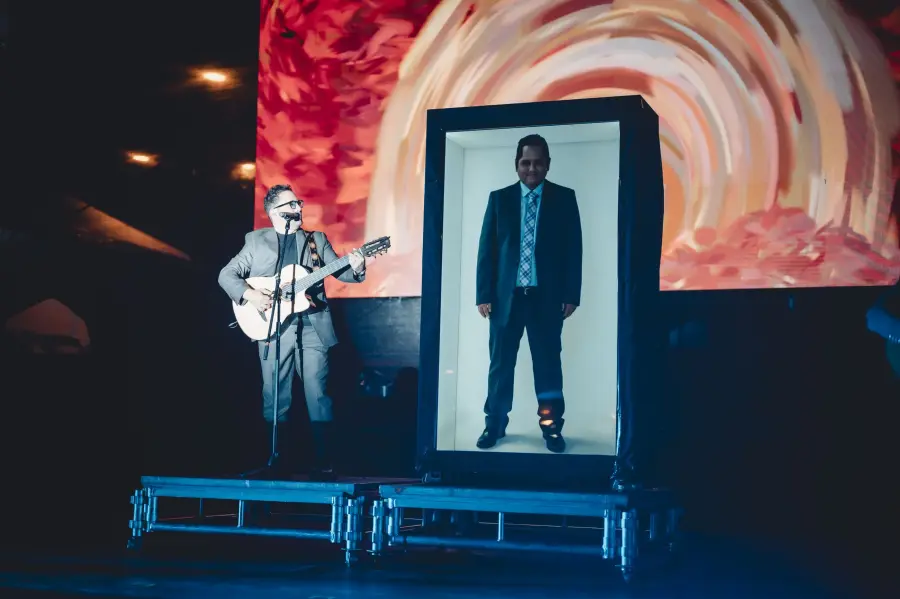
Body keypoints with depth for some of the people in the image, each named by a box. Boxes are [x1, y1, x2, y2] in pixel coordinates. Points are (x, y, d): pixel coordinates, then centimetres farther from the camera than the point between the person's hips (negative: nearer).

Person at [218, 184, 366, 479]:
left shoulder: (316, 239, 14)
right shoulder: (256, 240, 9)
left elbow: (339, 271, 8)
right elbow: (227, 275, 6)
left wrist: (355, 268, -15)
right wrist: (250, 294, -12)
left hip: (313, 327, 0)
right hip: (275, 329, 0)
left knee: (318, 397, -6)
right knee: (275, 400, 2)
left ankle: (323, 463, -3)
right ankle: (280, 463, 11)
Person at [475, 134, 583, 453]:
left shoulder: (564, 198, 4)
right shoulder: (499, 198, 6)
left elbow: (573, 249, 2)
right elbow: (487, 249, 4)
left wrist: (571, 295, -4)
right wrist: (484, 294, -2)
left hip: (547, 296, -1)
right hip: (506, 294, 1)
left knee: (548, 364, 4)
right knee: (501, 363, 7)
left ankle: (551, 427, 13)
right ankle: (495, 424, 17)